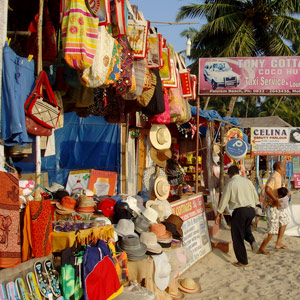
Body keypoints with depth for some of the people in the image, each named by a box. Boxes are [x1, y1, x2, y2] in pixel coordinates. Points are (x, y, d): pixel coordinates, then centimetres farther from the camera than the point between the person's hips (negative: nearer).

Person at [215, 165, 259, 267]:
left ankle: (243, 261, 11)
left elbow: (224, 200, -2)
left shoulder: (230, 183, -3)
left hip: (239, 210, -6)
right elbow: (256, 197, 14)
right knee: (246, 228, 31)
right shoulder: (248, 181, 10)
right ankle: (252, 241, 1)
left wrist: (218, 214, 4)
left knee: (238, 237, 5)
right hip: (251, 210, 6)